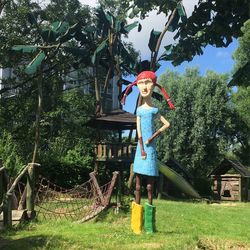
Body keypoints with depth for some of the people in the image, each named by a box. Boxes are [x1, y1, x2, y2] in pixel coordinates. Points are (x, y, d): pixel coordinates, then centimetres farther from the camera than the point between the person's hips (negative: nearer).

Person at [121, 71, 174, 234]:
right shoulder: (140, 110, 8)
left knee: (150, 182, -1)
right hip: (141, 146, 1)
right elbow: (138, 130, 3)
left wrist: (153, 137, -8)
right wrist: (142, 149, -6)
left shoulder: (154, 110, 6)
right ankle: (137, 225, 6)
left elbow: (167, 124, 1)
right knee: (138, 181, 1)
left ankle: (149, 226, 6)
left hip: (150, 147, -1)